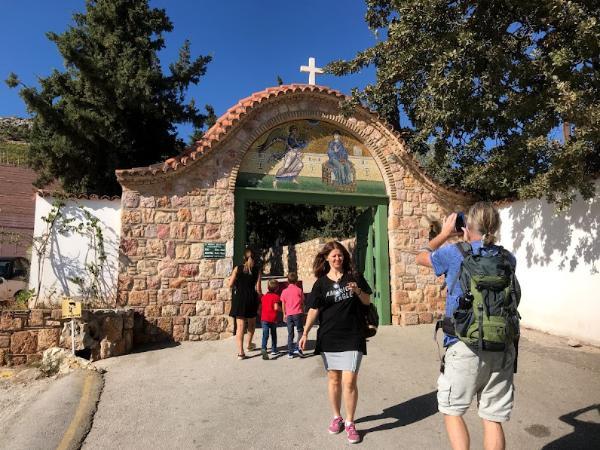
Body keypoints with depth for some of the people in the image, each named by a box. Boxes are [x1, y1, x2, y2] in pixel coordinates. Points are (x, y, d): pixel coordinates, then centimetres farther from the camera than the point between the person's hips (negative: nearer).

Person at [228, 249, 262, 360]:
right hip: (252, 298, 1)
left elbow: (230, 285, -4)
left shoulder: (237, 268, -3)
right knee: (252, 322, 24)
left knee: (240, 325, 2)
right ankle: (249, 344, 40)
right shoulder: (257, 270, -4)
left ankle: (240, 352, -2)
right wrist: (260, 302, 5)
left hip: (239, 299, 0)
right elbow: (258, 289, -6)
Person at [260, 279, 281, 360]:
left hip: (264, 319, 2)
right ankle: (274, 350, 25)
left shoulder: (263, 296, 10)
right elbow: (276, 307, -17)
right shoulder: (275, 296, -7)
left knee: (265, 335, -4)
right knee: (273, 335, 17)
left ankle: (263, 348, -26)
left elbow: (260, 307, 15)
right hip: (273, 319, -2)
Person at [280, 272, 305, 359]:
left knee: (290, 334, 9)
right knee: (300, 331, 9)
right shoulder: (299, 290, 0)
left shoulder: (284, 291, 5)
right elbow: (302, 303, 4)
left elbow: (283, 305, 8)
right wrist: (303, 313, 14)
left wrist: (284, 315, 18)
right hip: (298, 313, -2)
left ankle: (290, 352, 10)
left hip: (288, 314, 2)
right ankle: (298, 348, -6)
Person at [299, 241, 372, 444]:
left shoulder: (354, 277, 0)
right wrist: (305, 332, -4)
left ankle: (350, 422, 15)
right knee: (333, 379, 13)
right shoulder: (321, 282, 1)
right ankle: (336, 417, 33)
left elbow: (367, 301, 6)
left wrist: (358, 291, -14)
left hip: (352, 337, -1)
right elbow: (314, 309, 3)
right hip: (328, 337, 2)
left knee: (349, 381, -5)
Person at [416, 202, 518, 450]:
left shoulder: (455, 253, -9)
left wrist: (445, 232, 21)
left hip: (465, 348, -4)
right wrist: (473, 242, 22)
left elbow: (421, 257, 11)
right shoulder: (507, 258, 3)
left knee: (452, 411, 14)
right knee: (493, 418, 14)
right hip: (501, 350, 4)